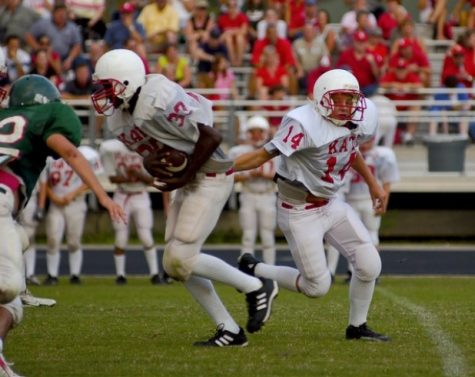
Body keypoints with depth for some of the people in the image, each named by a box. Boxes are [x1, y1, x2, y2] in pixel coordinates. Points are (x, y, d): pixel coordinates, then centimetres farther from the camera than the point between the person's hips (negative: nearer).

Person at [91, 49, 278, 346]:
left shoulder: (157, 107, -26)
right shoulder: (122, 116, 3)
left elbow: (211, 137, -25)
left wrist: (185, 178, -18)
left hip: (210, 178, -10)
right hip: (188, 181, 10)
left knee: (180, 260, -12)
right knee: (176, 265, 8)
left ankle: (257, 288, 4)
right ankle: (230, 331, 14)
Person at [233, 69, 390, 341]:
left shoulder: (359, 120, -4)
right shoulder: (305, 124, -27)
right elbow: (264, 155, -25)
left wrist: (373, 184, 24)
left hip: (331, 204, 7)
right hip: (301, 213, -7)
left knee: (370, 266, 1)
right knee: (317, 287, -3)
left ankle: (357, 327, 23)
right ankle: (254, 271, 18)